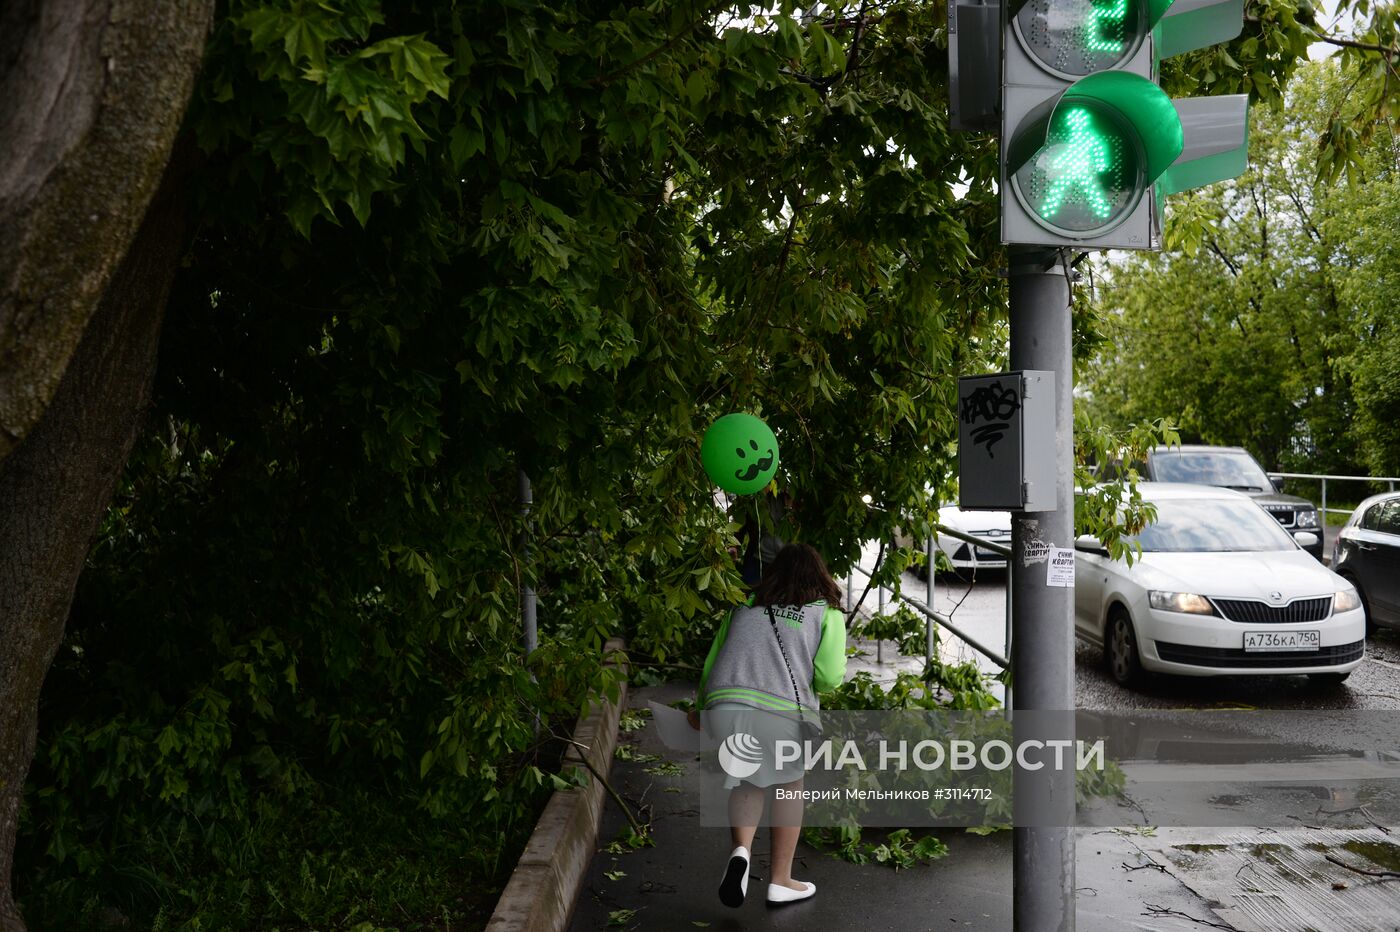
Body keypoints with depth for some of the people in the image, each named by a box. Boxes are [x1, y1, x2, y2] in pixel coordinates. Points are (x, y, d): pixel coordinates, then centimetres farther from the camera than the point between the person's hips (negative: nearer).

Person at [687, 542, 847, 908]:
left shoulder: (745, 606, 21)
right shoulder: (827, 614, 13)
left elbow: (712, 662, 24)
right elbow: (829, 676, 1)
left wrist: (699, 707, 40)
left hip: (724, 705, 3)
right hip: (782, 711, -3)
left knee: (747, 782, 25)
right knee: (789, 785, 22)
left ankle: (741, 850, 1)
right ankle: (781, 881, 28)